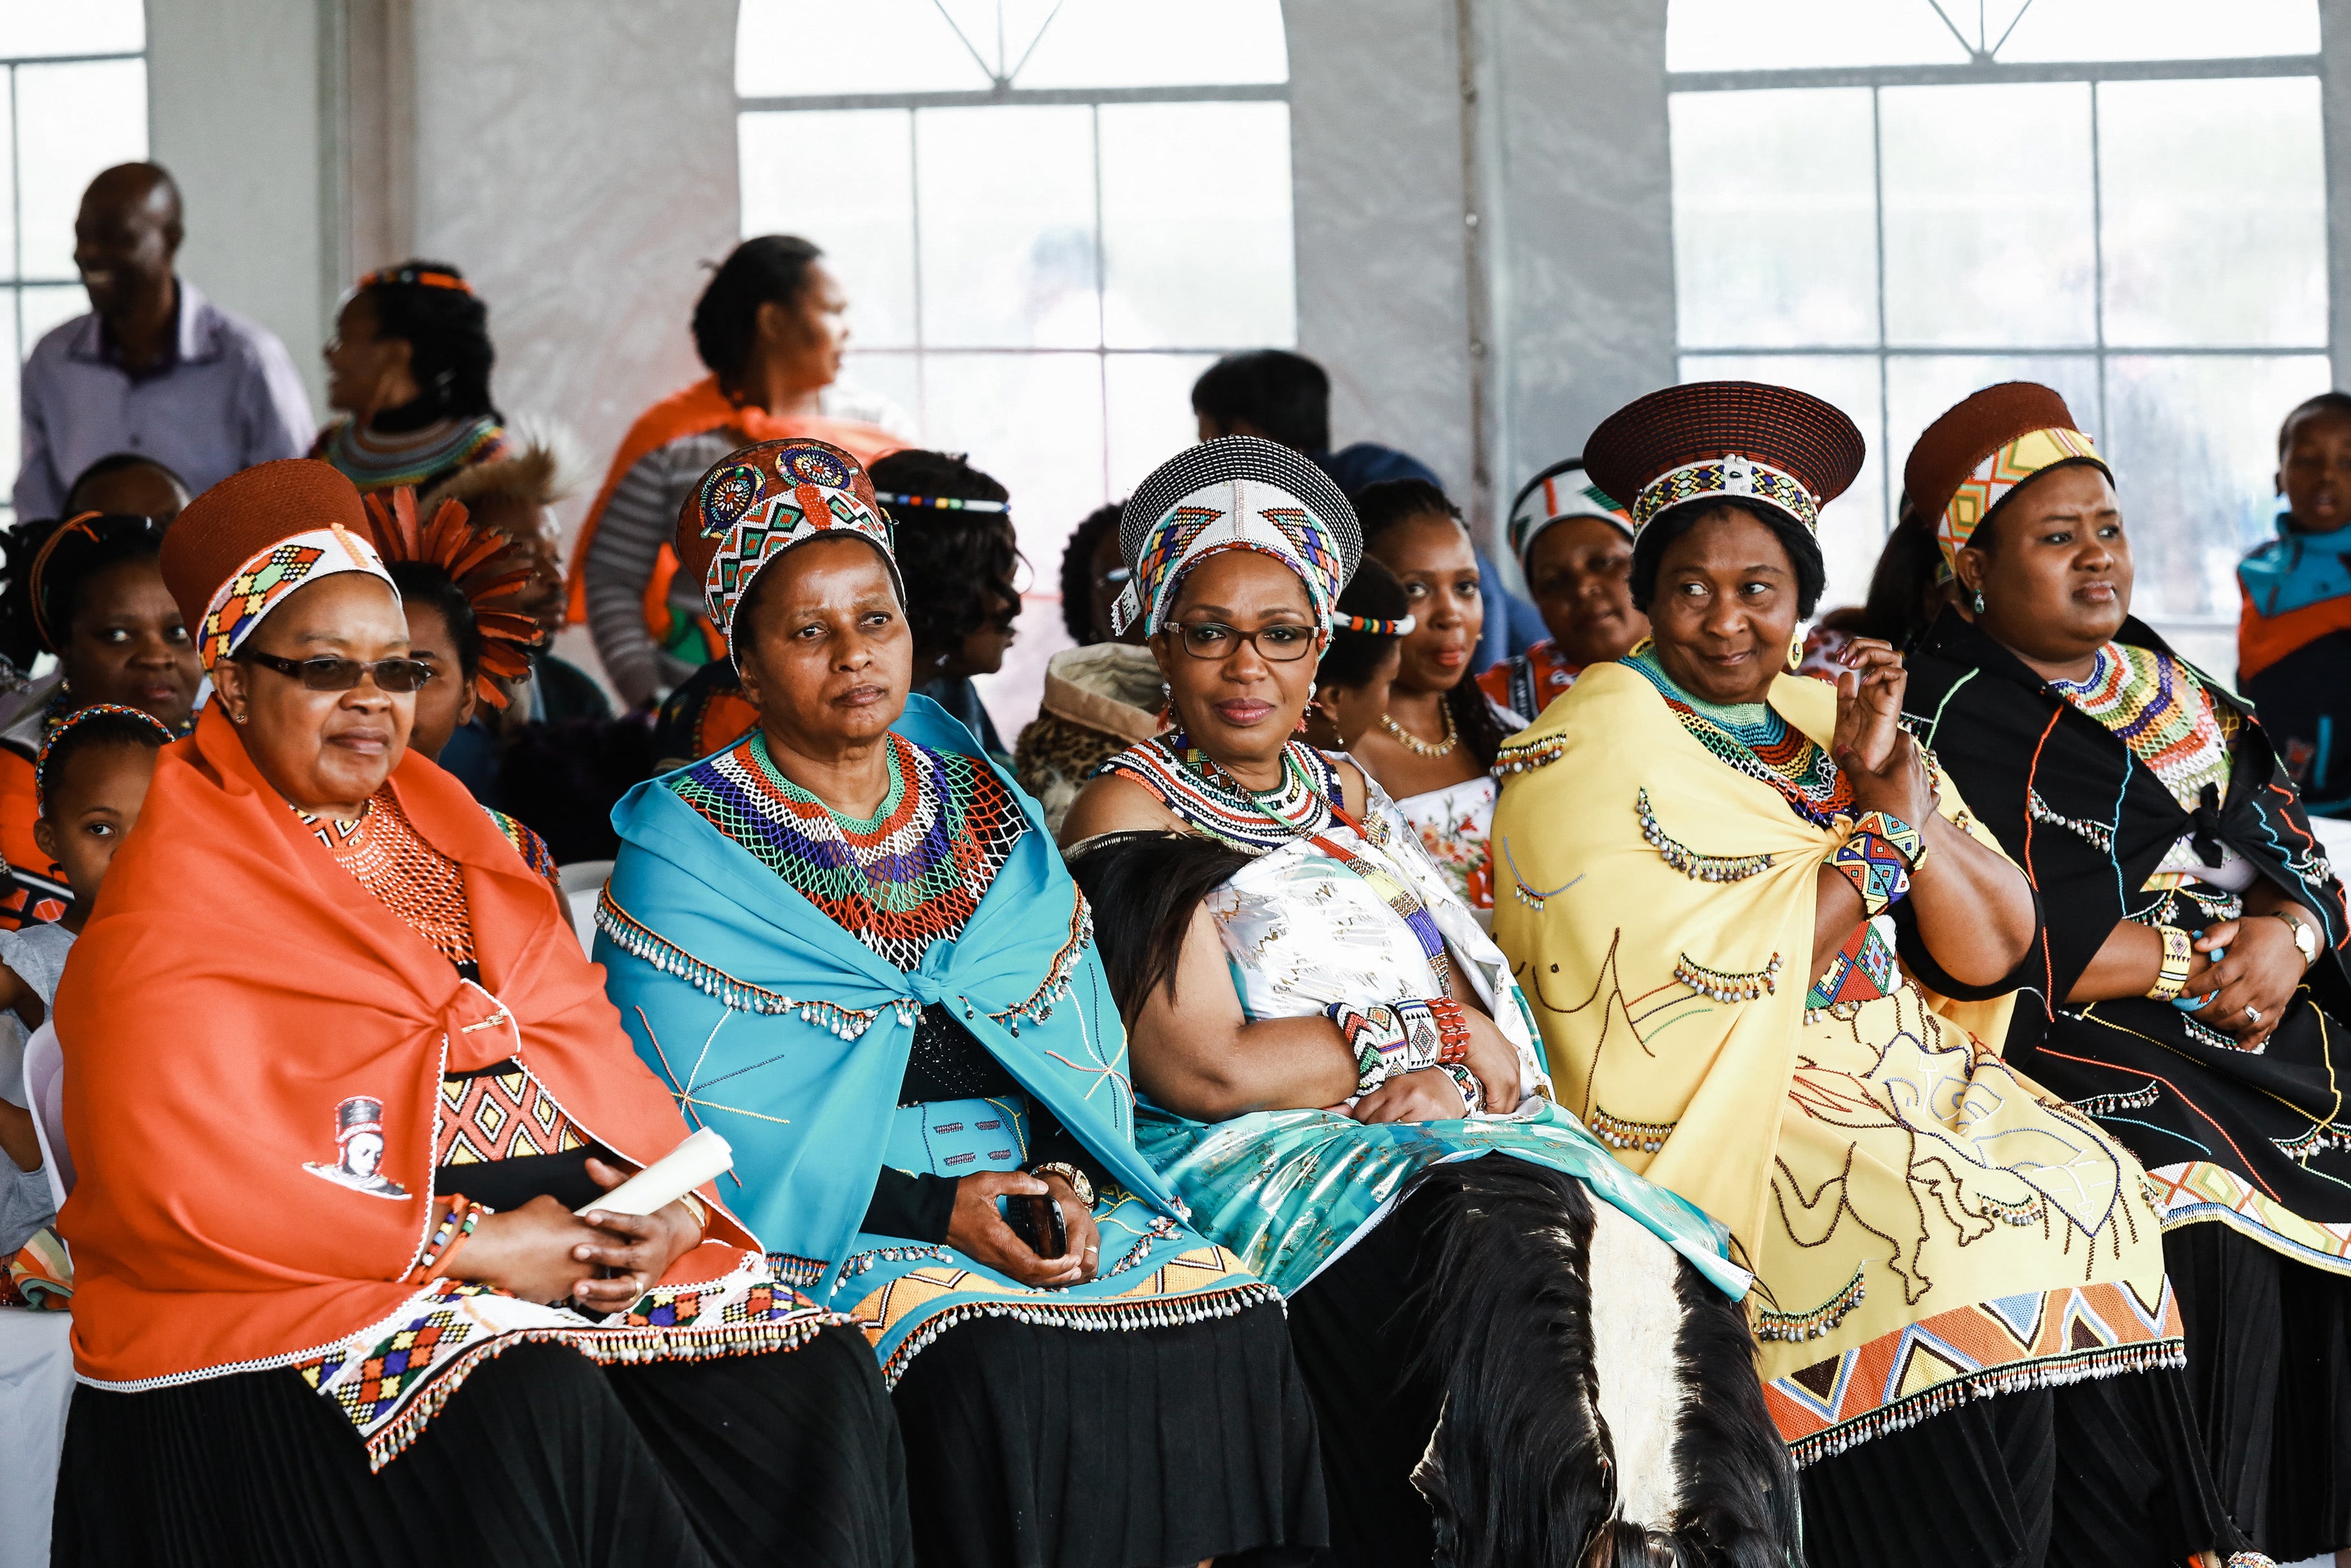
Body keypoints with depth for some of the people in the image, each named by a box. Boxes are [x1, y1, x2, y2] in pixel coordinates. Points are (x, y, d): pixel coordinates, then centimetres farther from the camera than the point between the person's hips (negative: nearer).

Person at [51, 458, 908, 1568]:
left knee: (816, 1379, -18)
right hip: (314, 1278, -6)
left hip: (578, 1232, 6)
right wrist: (473, 1248, -16)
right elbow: (184, 1183, -12)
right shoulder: (173, 901, -1)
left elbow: (586, 1047, 16)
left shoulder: (446, 830, 21)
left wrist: (675, 1203, -6)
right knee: (535, 1413, -36)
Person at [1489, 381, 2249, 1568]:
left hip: (1908, 1077, 6)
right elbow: (1693, 990, -15)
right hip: (1720, 1108, -6)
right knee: (1942, 1245, -27)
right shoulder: (1596, 750, -3)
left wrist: (1898, 784, -8)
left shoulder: (1838, 723, 15)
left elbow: (1996, 957, 7)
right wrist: (1877, 827, -7)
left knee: (2090, 1192, -16)